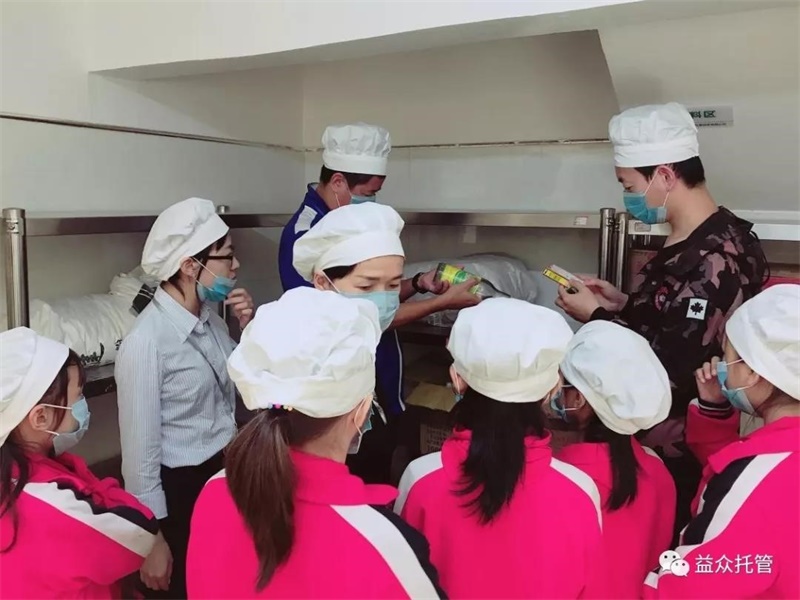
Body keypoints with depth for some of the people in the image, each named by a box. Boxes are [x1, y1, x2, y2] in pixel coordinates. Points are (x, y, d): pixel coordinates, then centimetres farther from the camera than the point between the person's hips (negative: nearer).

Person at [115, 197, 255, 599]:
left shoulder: (209, 318, -2)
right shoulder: (146, 342, -24)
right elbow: (140, 449, -20)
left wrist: (250, 328, -6)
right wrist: (154, 538, -13)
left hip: (227, 473, 7)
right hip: (179, 491, -7)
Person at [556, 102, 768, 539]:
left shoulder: (715, 258, -24)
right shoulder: (693, 243, 6)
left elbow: (675, 370, -26)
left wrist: (597, 315, -17)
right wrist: (622, 303, 2)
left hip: (677, 453, -9)